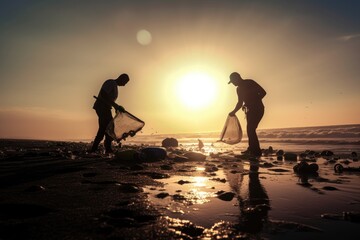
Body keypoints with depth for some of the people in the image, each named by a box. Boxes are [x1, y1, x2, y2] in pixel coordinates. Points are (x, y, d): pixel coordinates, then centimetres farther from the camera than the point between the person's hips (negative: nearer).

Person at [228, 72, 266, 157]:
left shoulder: (250, 83, -8)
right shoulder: (239, 89, 11)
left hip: (258, 109, -8)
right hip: (250, 110, 8)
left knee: (250, 129, -15)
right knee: (250, 129, 12)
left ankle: (256, 151, -11)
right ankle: (251, 149, 22)